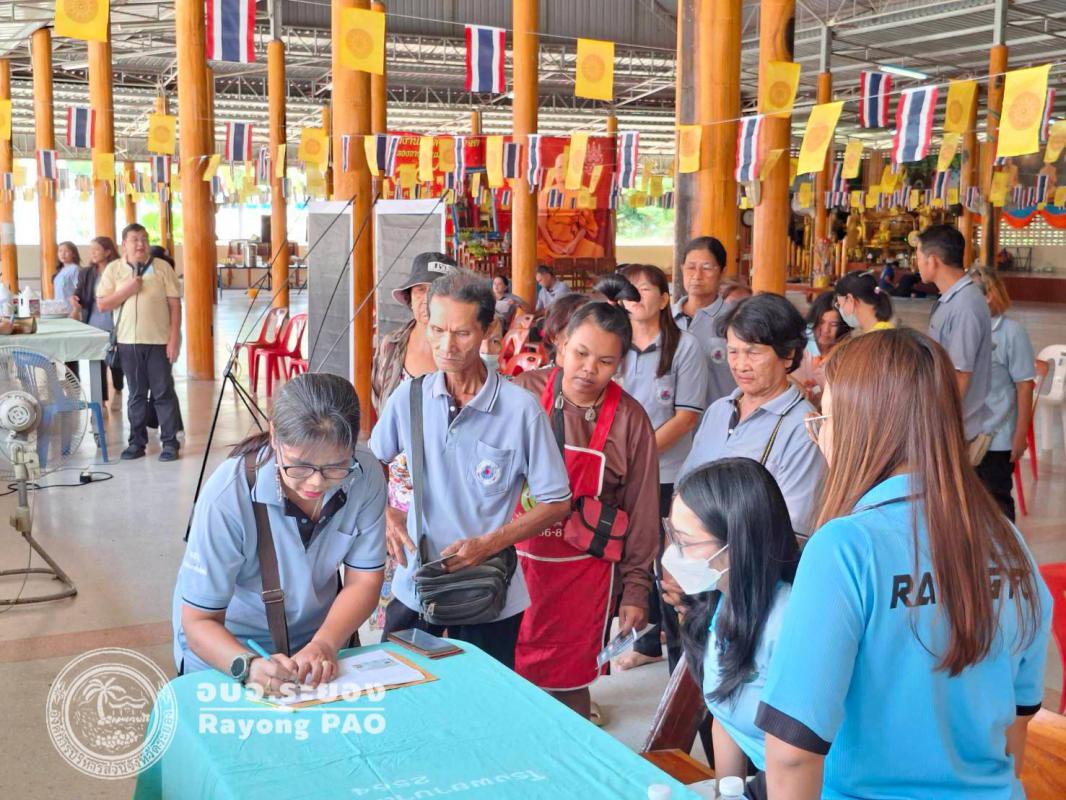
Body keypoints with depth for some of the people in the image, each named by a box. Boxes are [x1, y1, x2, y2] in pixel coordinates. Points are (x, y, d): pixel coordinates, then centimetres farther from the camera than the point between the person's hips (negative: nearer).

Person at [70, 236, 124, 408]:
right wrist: (76, 302, -14)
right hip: (94, 326, 3)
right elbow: (80, 296, 7)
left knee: (115, 361, 11)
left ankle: (118, 391, 38)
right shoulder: (86, 274, 7)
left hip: (114, 325, -2)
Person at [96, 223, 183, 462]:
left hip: (159, 341, -2)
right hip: (128, 342, 2)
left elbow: (175, 305, -1)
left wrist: (174, 339, -7)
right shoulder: (113, 269, 6)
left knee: (163, 393, 1)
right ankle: (137, 441, 17)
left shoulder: (162, 267, 1)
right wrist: (126, 290, -12)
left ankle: (170, 442, 7)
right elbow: (102, 305, 3)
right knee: (136, 394, 10)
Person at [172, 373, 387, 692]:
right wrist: (248, 666, -38)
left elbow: (363, 581, -8)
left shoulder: (365, 475, -18)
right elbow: (199, 622, -20)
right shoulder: (227, 497, -27)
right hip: (227, 649, -3)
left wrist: (324, 645, -25)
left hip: (318, 640, 3)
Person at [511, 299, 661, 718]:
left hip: (585, 571, 0)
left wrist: (636, 588, 3)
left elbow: (641, 511, 1)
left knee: (567, 683, 9)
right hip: (514, 559, 1)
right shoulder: (522, 394, -8)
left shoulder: (630, 420, -5)